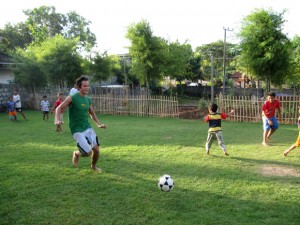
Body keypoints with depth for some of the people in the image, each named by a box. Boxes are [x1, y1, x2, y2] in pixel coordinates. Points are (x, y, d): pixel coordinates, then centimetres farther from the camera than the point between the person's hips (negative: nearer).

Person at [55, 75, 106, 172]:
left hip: (88, 128, 5)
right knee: (88, 152, -13)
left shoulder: (88, 100, 8)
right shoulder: (72, 98, -10)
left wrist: (98, 124, 9)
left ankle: (94, 166, 26)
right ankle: (76, 153, 23)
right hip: (77, 130, -5)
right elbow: (59, 108, -6)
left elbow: (92, 113, 21)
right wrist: (57, 120, -23)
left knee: (96, 149, -4)